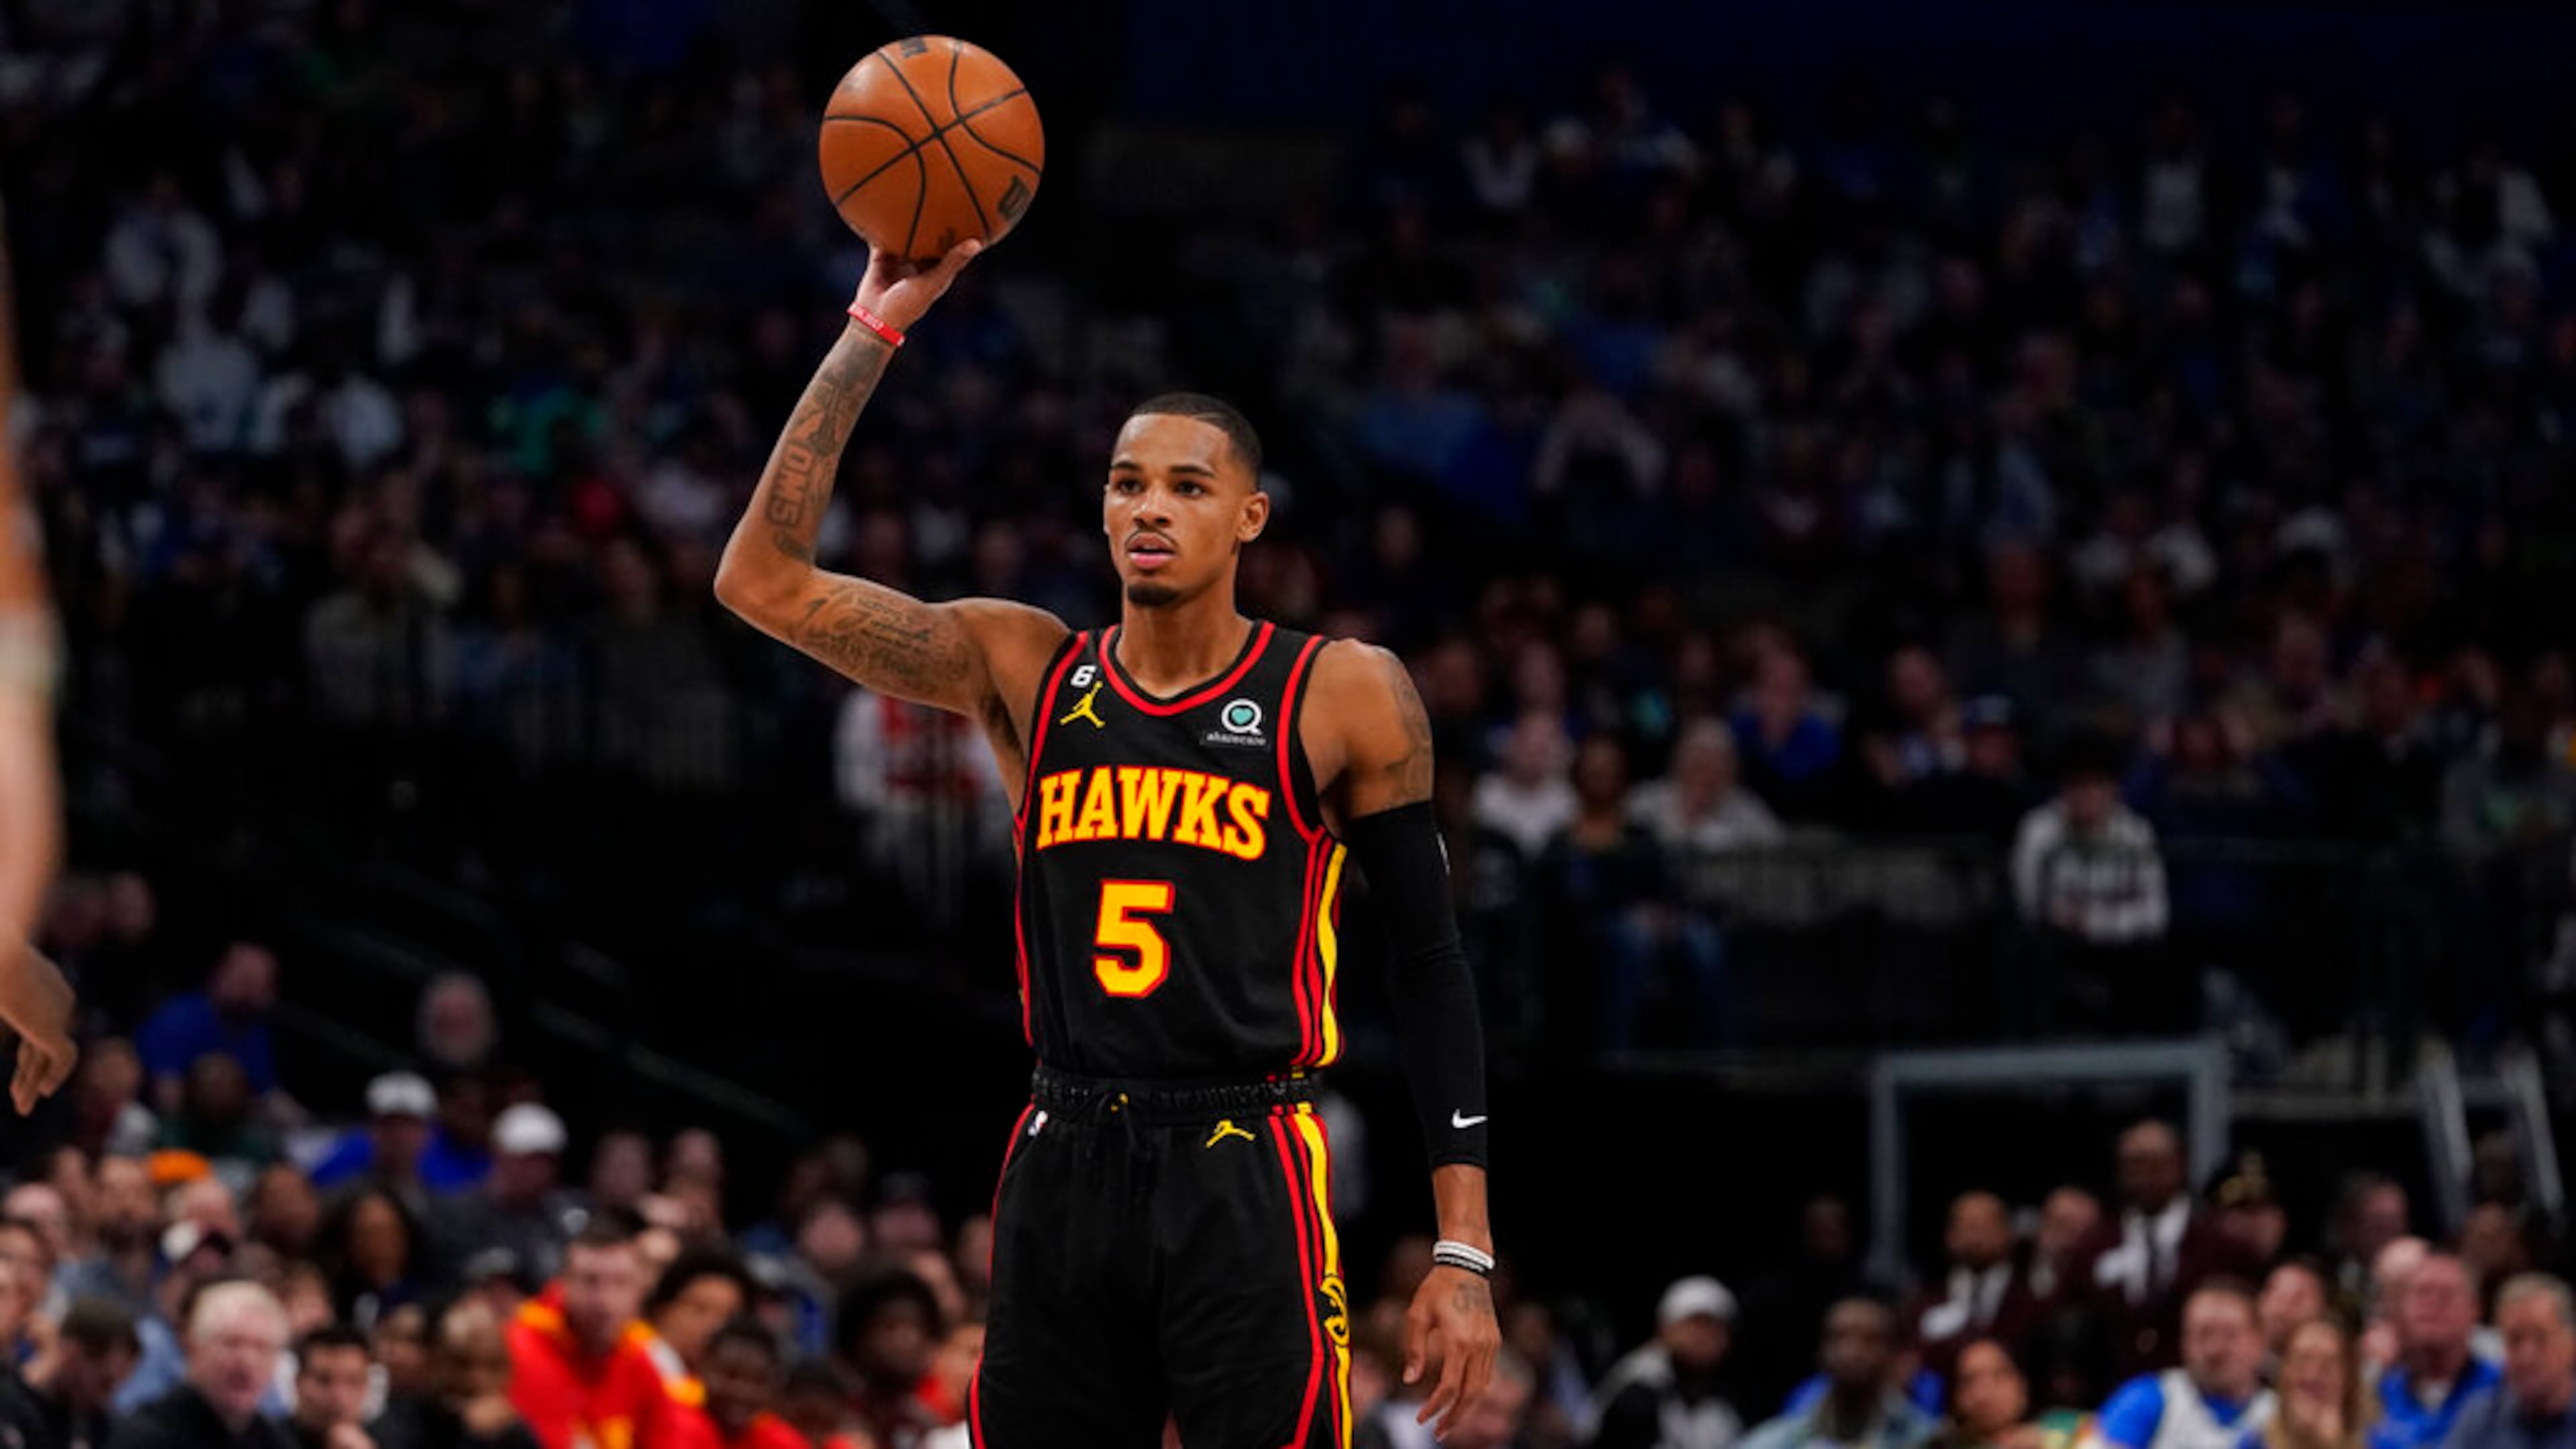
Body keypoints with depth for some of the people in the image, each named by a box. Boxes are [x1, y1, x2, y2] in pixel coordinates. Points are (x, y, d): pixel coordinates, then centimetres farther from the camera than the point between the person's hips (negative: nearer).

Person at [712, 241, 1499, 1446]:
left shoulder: (1342, 697, 1)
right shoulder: (1022, 669, 9)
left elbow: (1428, 961, 3)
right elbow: (762, 579, 2)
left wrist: (1462, 1251, -3)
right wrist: (875, 331, -2)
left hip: (1247, 1186, -3)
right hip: (1064, 1171, 3)